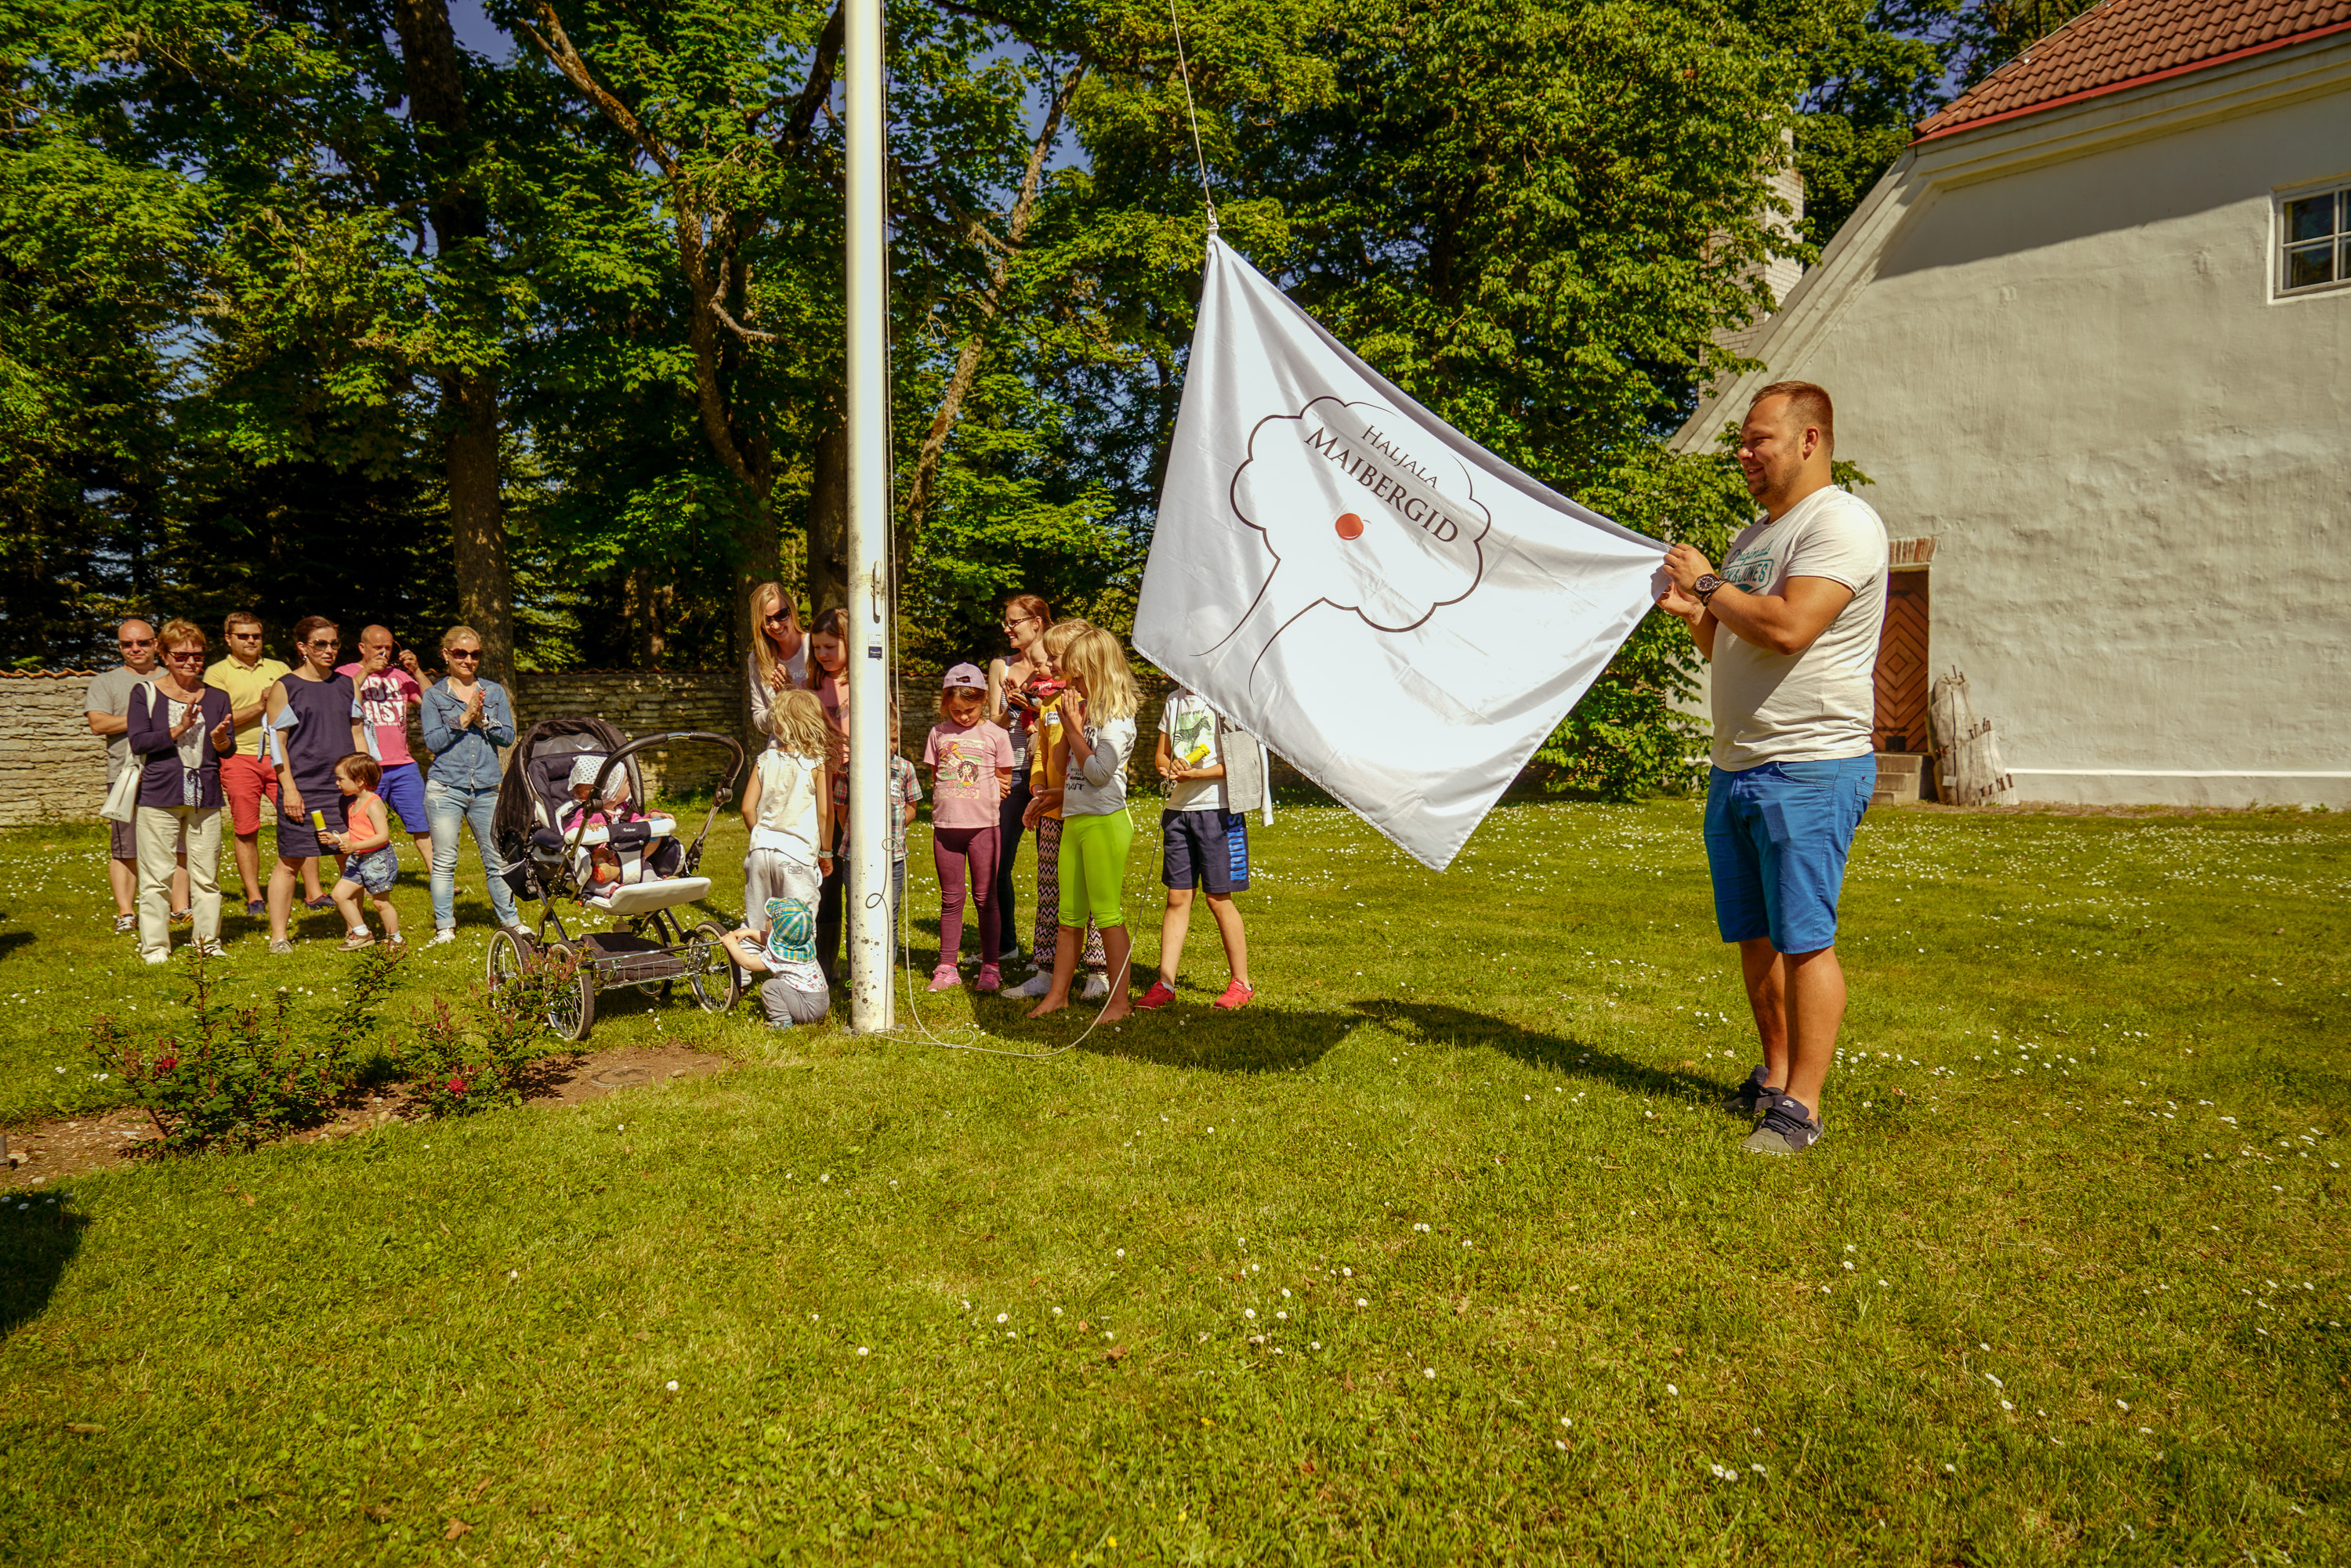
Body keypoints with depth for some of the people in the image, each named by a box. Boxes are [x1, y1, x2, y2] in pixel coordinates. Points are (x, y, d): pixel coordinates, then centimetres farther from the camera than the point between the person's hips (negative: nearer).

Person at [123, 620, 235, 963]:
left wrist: (220, 738, -14)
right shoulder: (145, 693, 3)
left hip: (206, 796, 3)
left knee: (206, 874, 5)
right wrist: (179, 729, -17)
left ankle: (209, 942, 16)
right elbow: (138, 742, -6)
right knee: (157, 875, -1)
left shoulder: (217, 698, 11)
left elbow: (229, 748, 8)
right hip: (159, 794, -2)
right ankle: (154, 946, 9)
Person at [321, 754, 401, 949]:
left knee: (381, 902, 1)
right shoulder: (353, 804, 10)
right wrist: (336, 838, 4)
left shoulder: (373, 804, -17)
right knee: (339, 894, 4)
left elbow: (383, 836, -23)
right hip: (357, 860, 9)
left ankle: (394, 938, 17)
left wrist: (354, 846, -29)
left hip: (378, 858, -9)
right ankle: (361, 933, 14)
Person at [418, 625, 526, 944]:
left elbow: (509, 736, 5)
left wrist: (482, 720, -10)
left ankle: (509, 919, 16)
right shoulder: (434, 695, 5)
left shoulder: (495, 692, 11)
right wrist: (464, 719, -12)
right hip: (446, 788, -1)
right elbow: (432, 741, -4)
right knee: (444, 861, 1)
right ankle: (444, 926, 10)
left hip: (487, 788, 2)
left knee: (496, 858, 5)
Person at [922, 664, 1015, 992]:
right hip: (945, 825, 2)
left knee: (985, 899, 3)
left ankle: (990, 968, 10)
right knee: (951, 900, 8)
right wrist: (950, 801, 3)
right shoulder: (939, 733, 7)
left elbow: (1003, 782, 6)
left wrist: (980, 795, -1)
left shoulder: (995, 735, 0)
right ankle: (947, 968, 15)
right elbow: (936, 778, 14)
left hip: (982, 825, -2)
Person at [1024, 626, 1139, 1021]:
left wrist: (1075, 728, -10)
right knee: (1069, 915, 12)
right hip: (1073, 821, 8)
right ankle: (1058, 993, 21)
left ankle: (1120, 999, 4)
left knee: (1107, 914, -4)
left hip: (1104, 822, -8)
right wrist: (1068, 726, 8)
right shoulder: (1085, 711, 14)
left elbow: (1098, 772, -18)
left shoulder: (1117, 719, -11)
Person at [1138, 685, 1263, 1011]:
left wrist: (1197, 773, -19)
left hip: (1219, 809, -6)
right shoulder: (1174, 700, 15)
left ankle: (1242, 983, 13)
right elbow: (1160, 755, 18)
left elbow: (1241, 761, -10)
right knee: (1177, 898, 6)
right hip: (1178, 808, 6)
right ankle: (1165, 984, 9)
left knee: (1219, 899, 0)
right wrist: (1169, 767, -5)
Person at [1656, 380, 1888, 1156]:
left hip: (1808, 770, -9)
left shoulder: (1841, 523, -10)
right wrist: (1692, 611, 7)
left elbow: (1786, 628, -24)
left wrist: (1710, 584, -9)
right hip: (1735, 769, 9)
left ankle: (1801, 1106, 1)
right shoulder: (1754, 535, 20)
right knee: (1755, 937, 14)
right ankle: (1773, 1076, 27)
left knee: (1803, 938, -5)